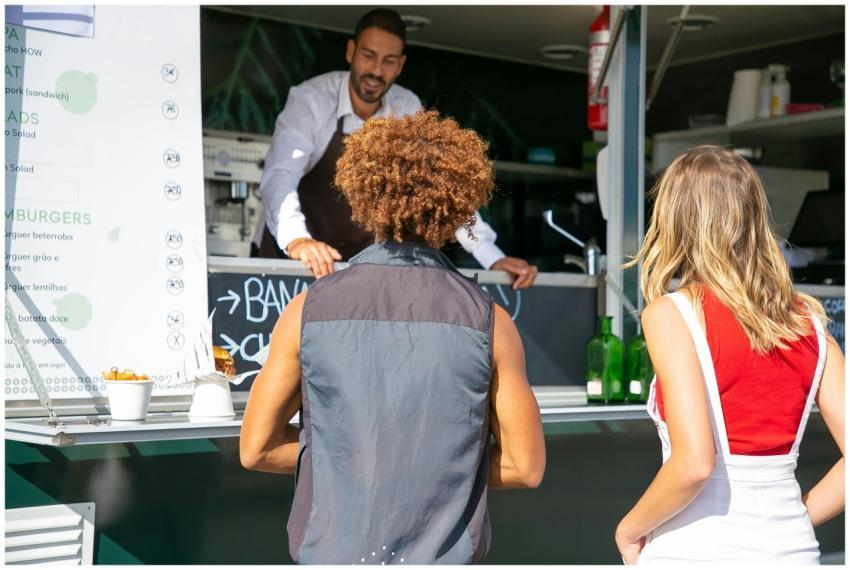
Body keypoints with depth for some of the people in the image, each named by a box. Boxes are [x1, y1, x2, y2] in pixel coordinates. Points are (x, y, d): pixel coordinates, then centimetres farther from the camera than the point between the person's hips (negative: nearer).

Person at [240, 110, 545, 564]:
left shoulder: (308, 310, -4)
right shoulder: (488, 322, -6)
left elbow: (256, 448, 1)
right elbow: (526, 467, -2)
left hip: (335, 551, 1)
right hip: (443, 554, -1)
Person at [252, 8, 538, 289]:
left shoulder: (407, 110, -5)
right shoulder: (310, 100, -18)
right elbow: (280, 176, -31)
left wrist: (493, 258, -16)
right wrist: (296, 240, -51)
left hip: (356, 261, 3)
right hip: (286, 255, -3)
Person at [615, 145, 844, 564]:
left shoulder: (670, 314, -11)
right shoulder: (807, 319, 4)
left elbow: (694, 463, -20)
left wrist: (629, 529, -5)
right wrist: (791, 520, 10)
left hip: (698, 552, -5)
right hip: (791, 551, 5)